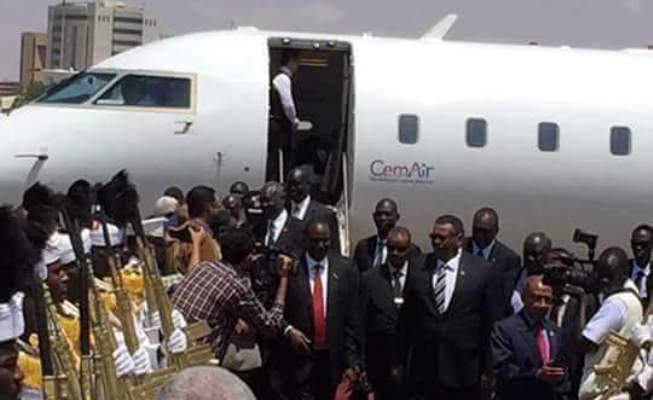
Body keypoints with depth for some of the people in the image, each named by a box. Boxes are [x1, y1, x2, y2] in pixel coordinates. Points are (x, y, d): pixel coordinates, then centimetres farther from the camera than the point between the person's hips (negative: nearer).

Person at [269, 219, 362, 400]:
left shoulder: (345, 271, 2)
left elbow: (352, 322, 3)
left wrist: (351, 363, 0)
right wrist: (288, 330, -14)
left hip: (332, 360, 2)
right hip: (296, 360, -2)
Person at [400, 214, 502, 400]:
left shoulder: (482, 270, -2)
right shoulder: (418, 269, 4)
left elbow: (491, 322, 1)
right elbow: (406, 320, 9)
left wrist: (488, 368, 0)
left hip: (464, 373, -2)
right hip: (424, 372, 2)